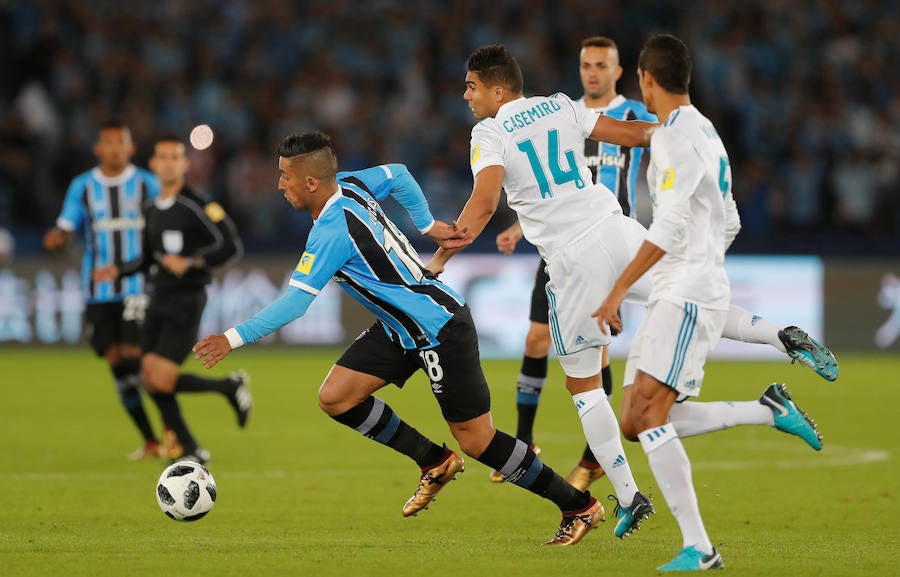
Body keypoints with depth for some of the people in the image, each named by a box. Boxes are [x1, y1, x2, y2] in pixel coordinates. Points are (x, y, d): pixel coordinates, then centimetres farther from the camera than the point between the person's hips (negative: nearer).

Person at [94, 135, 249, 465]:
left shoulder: (197, 207, -11)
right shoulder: (151, 211, 13)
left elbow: (232, 247, -14)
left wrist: (190, 263, -21)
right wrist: (118, 270, 9)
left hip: (186, 301, -7)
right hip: (159, 301, 8)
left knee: (162, 381, -16)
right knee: (151, 380, 0)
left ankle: (231, 387, 7)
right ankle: (192, 451, 12)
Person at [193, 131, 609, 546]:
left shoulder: (332, 231, -25)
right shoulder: (349, 184, 0)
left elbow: (294, 304, -27)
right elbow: (398, 175, 19)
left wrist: (234, 338, -22)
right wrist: (428, 225, 21)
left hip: (441, 331, -10)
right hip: (401, 329, 10)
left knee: (475, 439, -5)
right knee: (334, 397, 2)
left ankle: (579, 508, 6)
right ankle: (435, 464, 15)